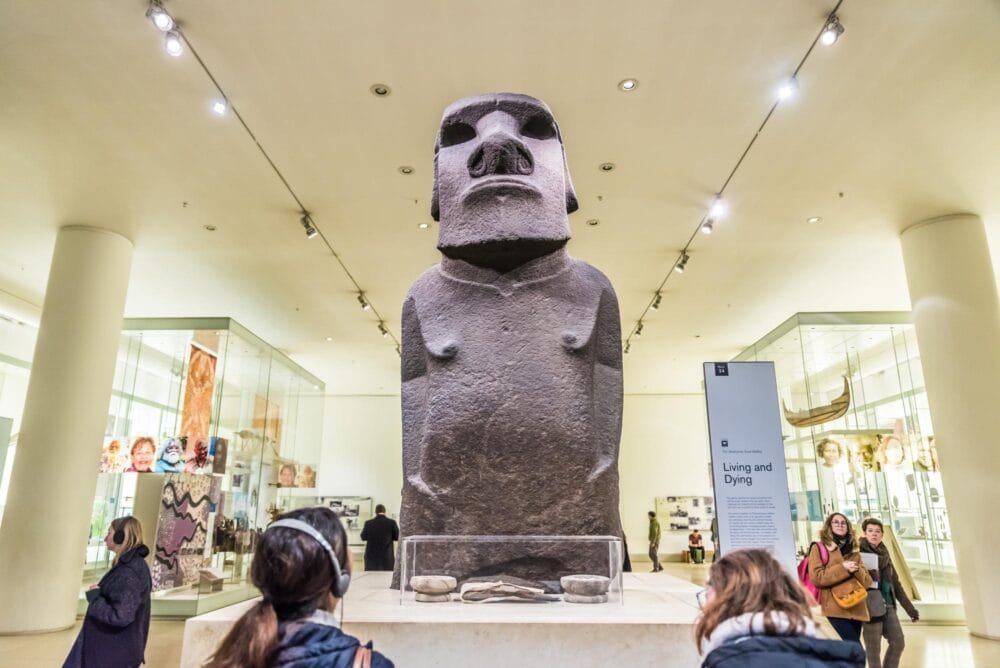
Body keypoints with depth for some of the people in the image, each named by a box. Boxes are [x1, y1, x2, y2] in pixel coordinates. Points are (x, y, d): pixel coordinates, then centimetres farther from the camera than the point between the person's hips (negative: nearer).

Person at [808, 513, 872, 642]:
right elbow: (816, 577, -8)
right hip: (836, 609, -6)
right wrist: (843, 569, -12)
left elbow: (867, 581, 16)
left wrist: (857, 570, -6)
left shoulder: (854, 551, 22)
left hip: (856, 609, 6)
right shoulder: (819, 548, 3)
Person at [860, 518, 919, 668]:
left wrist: (909, 608, 16)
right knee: (873, 649, -1)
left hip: (888, 605, 7)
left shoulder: (884, 555, 14)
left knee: (898, 643, 10)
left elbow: (895, 583, 19)